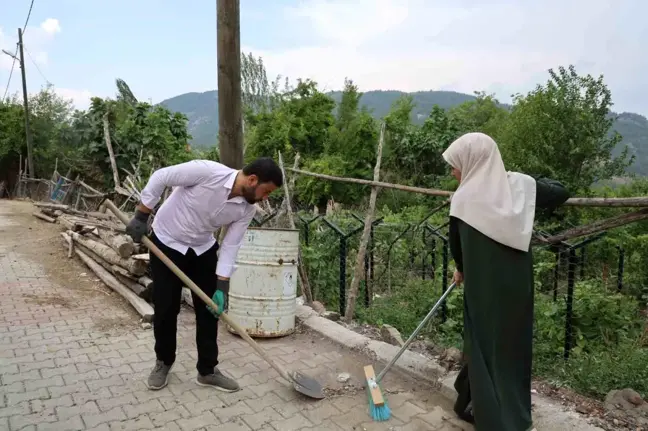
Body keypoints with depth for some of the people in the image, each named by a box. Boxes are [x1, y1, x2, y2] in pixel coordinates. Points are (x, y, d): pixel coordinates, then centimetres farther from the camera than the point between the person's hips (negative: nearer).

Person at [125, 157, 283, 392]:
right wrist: (140, 218, -15)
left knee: (209, 309, 4)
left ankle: (207, 370, 18)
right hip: (167, 243, -4)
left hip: (202, 249, 5)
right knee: (165, 308, 3)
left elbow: (231, 246, -9)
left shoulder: (246, 209, -15)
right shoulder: (207, 171, -32)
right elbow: (159, 178, -21)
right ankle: (163, 362, 28)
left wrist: (222, 286, -14)